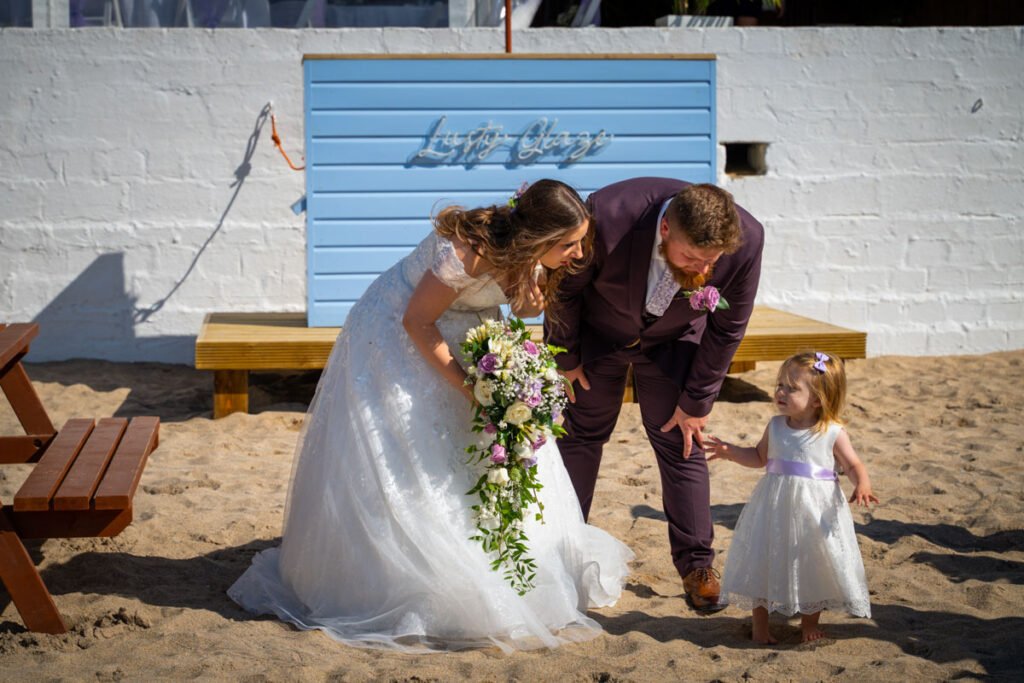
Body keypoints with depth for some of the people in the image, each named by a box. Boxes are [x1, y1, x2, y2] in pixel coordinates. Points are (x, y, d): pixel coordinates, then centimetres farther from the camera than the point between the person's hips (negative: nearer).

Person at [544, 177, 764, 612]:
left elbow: (727, 329, -15)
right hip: (598, 332, 0)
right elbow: (563, 287, -19)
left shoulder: (746, 241, -34)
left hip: (673, 342, 1)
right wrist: (565, 356, -6)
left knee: (681, 444, -3)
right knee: (579, 436, 9)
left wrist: (696, 401, -8)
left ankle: (697, 567, 6)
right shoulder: (606, 217, -40)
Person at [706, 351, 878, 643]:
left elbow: (854, 465, -5)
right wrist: (731, 452, 6)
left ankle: (810, 621, 32)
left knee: (814, 566, 8)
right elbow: (760, 457, 17)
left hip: (816, 510, -3)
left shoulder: (833, 433, -9)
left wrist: (862, 485, -24)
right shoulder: (775, 427, 2)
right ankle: (760, 623, 25)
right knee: (763, 562, 7)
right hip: (775, 508, 3)